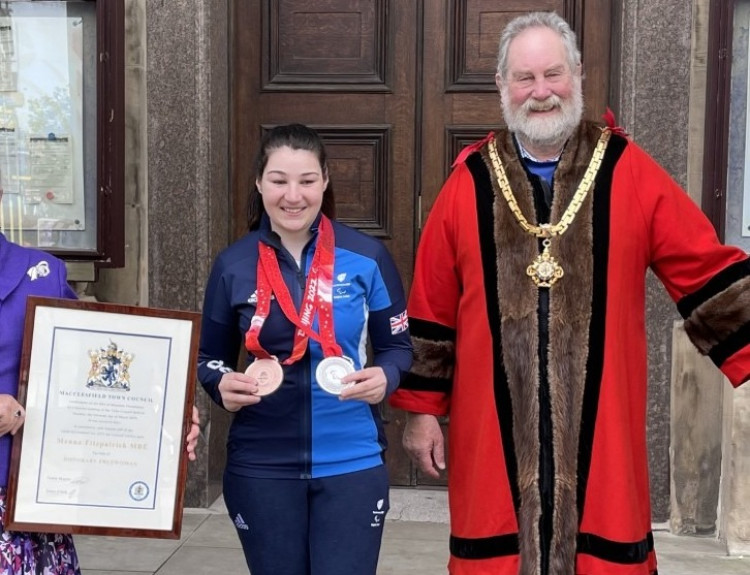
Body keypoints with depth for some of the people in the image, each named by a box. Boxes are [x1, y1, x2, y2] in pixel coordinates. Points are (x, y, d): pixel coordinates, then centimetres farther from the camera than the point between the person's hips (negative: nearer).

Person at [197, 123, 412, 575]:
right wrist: (222, 385, -13)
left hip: (351, 461, -1)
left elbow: (398, 346, 4)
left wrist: (385, 378, -17)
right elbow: (211, 356, 9)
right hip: (261, 465, 2)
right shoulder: (234, 264, -1)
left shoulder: (366, 257, -5)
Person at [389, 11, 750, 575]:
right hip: (495, 430, 1)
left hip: (600, 428, 0)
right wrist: (422, 408, 5)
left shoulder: (628, 171, 0)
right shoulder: (470, 181, 2)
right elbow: (432, 308, 4)